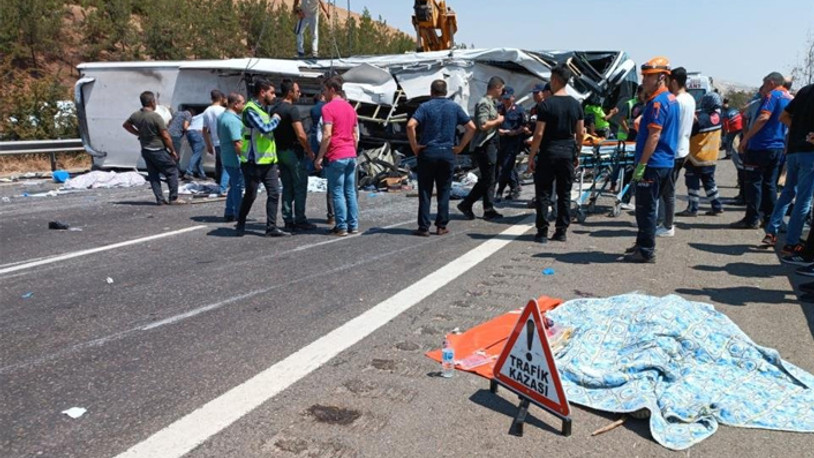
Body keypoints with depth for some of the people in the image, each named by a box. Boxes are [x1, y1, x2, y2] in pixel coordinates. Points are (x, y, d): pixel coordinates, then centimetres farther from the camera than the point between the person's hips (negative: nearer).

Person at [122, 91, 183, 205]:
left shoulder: (136, 115, 2)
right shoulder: (156, 117, -18)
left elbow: (126, 125, 22)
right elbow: (166, 136, -16)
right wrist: (173, 151, -8)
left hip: (145, 150, 7)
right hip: (158, 150, -7)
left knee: (153, 176, 11)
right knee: (172, 171, 3)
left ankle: (160, 200, 12)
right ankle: (173, 199, 1)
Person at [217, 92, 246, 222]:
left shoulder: (222, 117, 12)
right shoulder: (233, 120, -21)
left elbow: (220, 136, 23)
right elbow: (237, 143, -26)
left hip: (226, 157, 10)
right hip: (235, 160, -10)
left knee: (234, 186, 18)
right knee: (238, 187, -1)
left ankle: (229, 214, 23)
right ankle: (239, 215, 6)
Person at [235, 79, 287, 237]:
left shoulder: (265, 108, 16)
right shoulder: (250, 109, -14)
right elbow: (265, 128, -24)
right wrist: (276, 119, -9)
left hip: (268, 160, 8)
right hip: (253, 162, -8)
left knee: (274, 193, 1)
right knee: (250, 195, 4)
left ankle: (271, 227, 5)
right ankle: (240, 224, 23)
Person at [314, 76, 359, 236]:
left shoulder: (328, 108, -9)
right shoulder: (350, 107, 14)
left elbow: (327, 135, -17)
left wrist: (319, 157, -13)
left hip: (336, 157, -7)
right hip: (351, 156, 7)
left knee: (337, 193, -1)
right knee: (350, 192, 10)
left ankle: (341, 227, 1)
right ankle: (353, 225, 13)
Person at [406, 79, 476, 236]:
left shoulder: (425, 107, -2)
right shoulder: (454, 107, 6)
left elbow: (410, 125, -17)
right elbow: (471, 127, 3)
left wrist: (414, 146, -8)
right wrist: (460, 147, 6)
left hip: (428, 152, -2)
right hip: (448, 153, 2)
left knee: (425, 191, 4)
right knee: (444, 191, 10)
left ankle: (424, 227, 3)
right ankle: (441, 226, 12)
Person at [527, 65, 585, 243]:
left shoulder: (546, 104, -10)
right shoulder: (576, 104, 6)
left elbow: (539, 134, -13)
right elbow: (580, 133, 8)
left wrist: (531, 157, -6)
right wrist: (577, 154, 19)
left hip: (549, 153, -5)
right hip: (568, 153, 5)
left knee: (543, 193, 3)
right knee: (565, 193, 10)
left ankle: (542, 232, 3)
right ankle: (561, 231, 14)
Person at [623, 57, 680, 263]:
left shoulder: (657, 102, -17)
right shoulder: (671, 99, 15)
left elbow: (654, 136, -22)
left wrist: (641, 164, -21)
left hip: (653, 163, -10)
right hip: (666, 162, 10)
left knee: (645, 208, -4)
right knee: (649, 206, 18)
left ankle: (646, 252, 2)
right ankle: (643, 244, 28)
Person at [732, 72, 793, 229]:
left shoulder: (773, 95, -9)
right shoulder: (790, 98, 16)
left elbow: (763, 117, -22)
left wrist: (745, 138, -21)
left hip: (761, 146, -8)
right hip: (778, 147, 8)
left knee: (754, 182, -4)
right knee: (770, 184, 14)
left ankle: (752, 220, -3)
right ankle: (770, 218, 16)